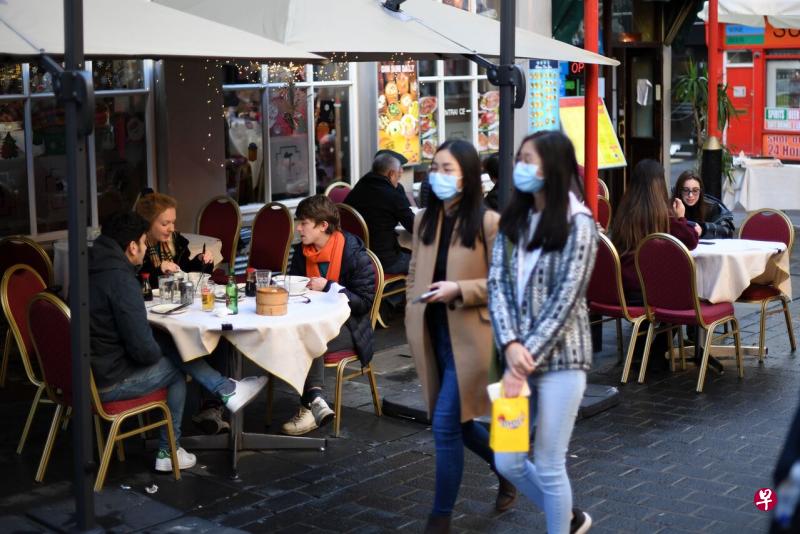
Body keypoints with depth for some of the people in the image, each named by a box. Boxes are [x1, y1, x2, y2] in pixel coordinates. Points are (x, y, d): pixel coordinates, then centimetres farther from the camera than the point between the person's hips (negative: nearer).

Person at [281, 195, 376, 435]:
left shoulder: (354, 253, -12)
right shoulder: (302, 251, 7)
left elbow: (364, 302, -14)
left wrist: (328, 287, -22)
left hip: (347, 327, -5)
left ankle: (310, 406, -27)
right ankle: (315, 401, -35)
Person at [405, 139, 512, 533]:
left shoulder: (488, 222, -10)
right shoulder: (424, 220, 9)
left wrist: (459, 289, -20)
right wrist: (413, 319, 9)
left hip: (469, 336, -6)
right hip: (433, 335, 7)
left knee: (446, 424, -7)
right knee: (457, 422, 15)